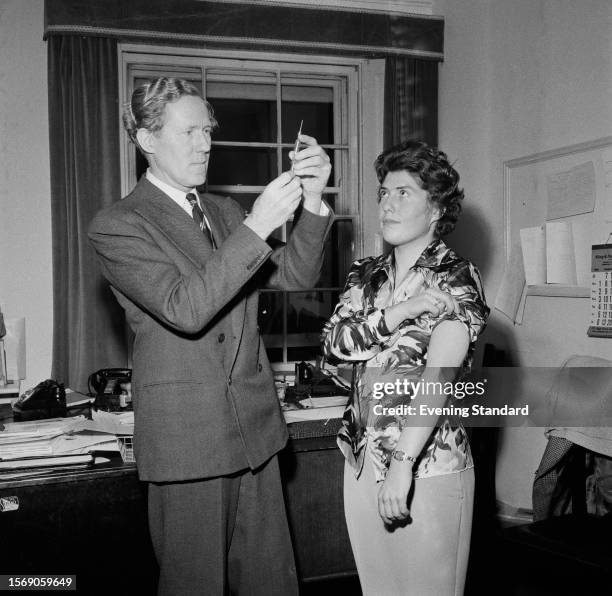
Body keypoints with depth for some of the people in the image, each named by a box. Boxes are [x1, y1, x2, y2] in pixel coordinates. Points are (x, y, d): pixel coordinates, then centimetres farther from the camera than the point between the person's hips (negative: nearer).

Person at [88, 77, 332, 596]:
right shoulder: (116, 226, -7)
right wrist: (256, 227, -26)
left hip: (255, 426, 6)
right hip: (187, 437, -6)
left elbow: (294, 276, 6)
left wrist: (311, 202, -9)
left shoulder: (225, 212, 14)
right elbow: (184, 309, -21)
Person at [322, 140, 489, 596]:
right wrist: (404, 311, -19)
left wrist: (404, 464, -29)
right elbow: (334, 342, -5)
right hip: (362, 460, 6)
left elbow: (439, 378, -20)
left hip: (429, 466, -5)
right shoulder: (367, 275, 10)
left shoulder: (457, 278, -8)